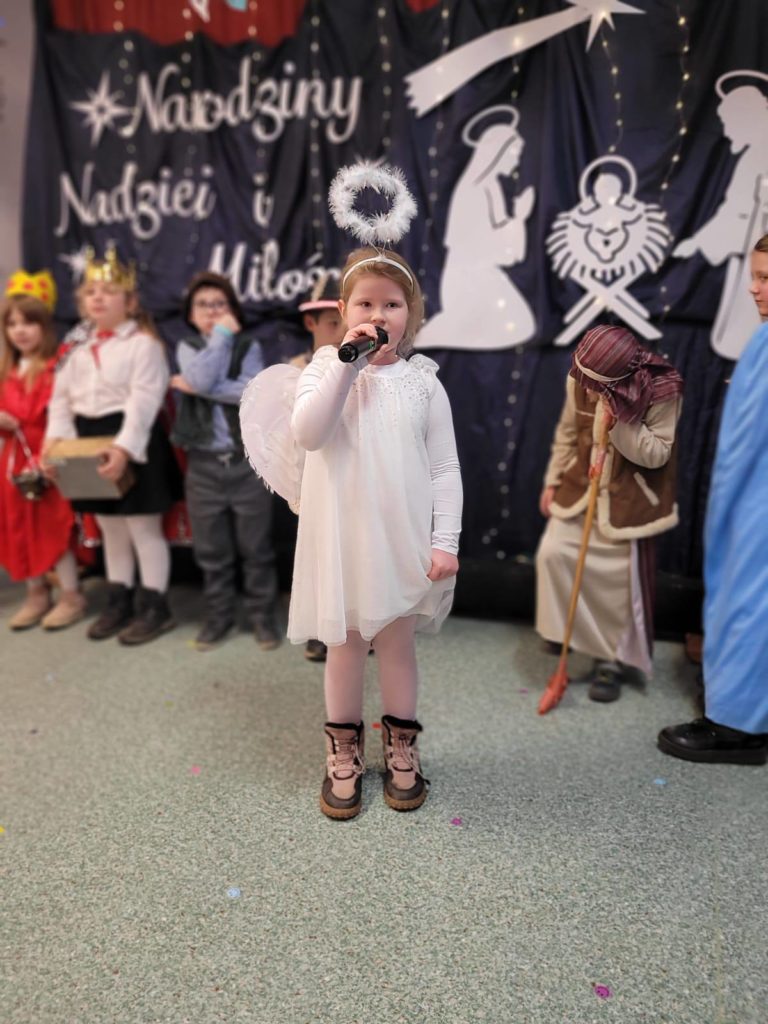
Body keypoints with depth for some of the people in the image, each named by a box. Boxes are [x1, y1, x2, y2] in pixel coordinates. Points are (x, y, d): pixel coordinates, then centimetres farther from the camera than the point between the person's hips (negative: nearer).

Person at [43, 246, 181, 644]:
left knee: (144, 527, 1)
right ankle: (119, 601, 30)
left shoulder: (144, 343, -10)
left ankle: (154, 606, 14)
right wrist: (54, 439, -6)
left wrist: (123, 447, -27)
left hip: (132, 444, -7)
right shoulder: (78, 348, 12)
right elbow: (62, 398, 9)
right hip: (90, 442, 8)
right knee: (109, 527, 17)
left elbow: (144, 401, -19)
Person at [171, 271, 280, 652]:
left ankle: (263, 615, 19)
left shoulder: (249, 346, 3)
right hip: (204, 464, 2)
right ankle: (217, 616, 25)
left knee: (255, 546, 6)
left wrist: (199, 388, -12)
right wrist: (222, 335, -9)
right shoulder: (187, 348, 7)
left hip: (248, 460, -2)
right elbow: (202, 377, -16)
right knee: (211, 549, 10)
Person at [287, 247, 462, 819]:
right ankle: (344, 752, 32)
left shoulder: (422, 381, 0)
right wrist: (348, 363, -24)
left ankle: (401, 747, 34)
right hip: (342, 537, 0)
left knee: (397, 643, 13)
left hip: (404, 540, 1)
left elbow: (445, 468, 0)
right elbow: (306, 434, -20)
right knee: (344, 644, 12)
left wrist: (445, 541, -6)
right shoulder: (326, 369, -1)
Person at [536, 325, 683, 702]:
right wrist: (552, 481, 7)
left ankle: (612, 660, 20)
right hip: (581, 484, 4)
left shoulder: (662, 391, -20)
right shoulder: (579, 379, -9)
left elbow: (657, 454, -17)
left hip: (628, 497, -4)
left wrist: (621, 424, -31)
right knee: (552, 552, -7)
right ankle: (565, 628, 17)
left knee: (619, 578, 1)